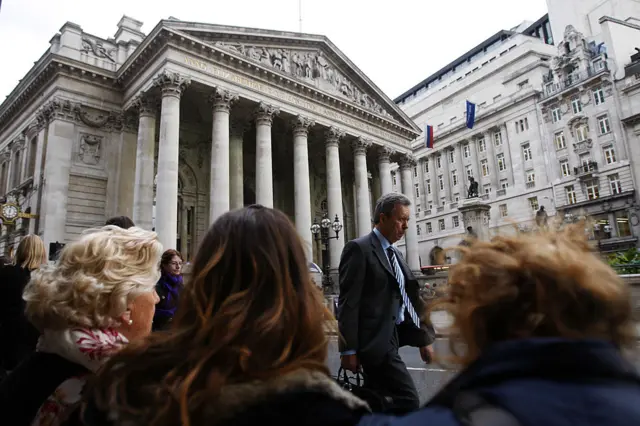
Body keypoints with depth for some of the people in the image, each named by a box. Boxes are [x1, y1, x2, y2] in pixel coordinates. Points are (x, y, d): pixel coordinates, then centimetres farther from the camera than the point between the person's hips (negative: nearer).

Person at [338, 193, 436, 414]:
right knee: (407, 401, -10)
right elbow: (348, 302, -15)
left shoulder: (395, 254, 16)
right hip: (374, 341, -9)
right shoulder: (359, 248, -10)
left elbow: (409, 298, 17)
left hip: (389, 340, 9)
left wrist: (424, 338, 13)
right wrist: (349, 349, -17)